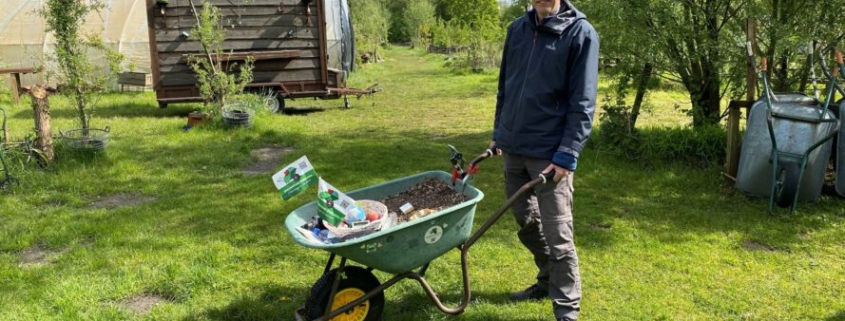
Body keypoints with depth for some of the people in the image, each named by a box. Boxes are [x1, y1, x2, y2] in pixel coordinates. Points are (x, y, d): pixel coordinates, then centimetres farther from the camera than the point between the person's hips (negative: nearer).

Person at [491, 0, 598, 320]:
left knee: (557, 234, 0)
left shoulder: (580, 33, -9)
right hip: (513, 147, 6)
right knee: (526, 221, 18)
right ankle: (547, 280, 38)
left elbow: (582, 103, -13)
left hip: (551, 153, -6)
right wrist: (498, 132, 17)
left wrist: (567, 155, -18)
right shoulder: (517, 28, 7)